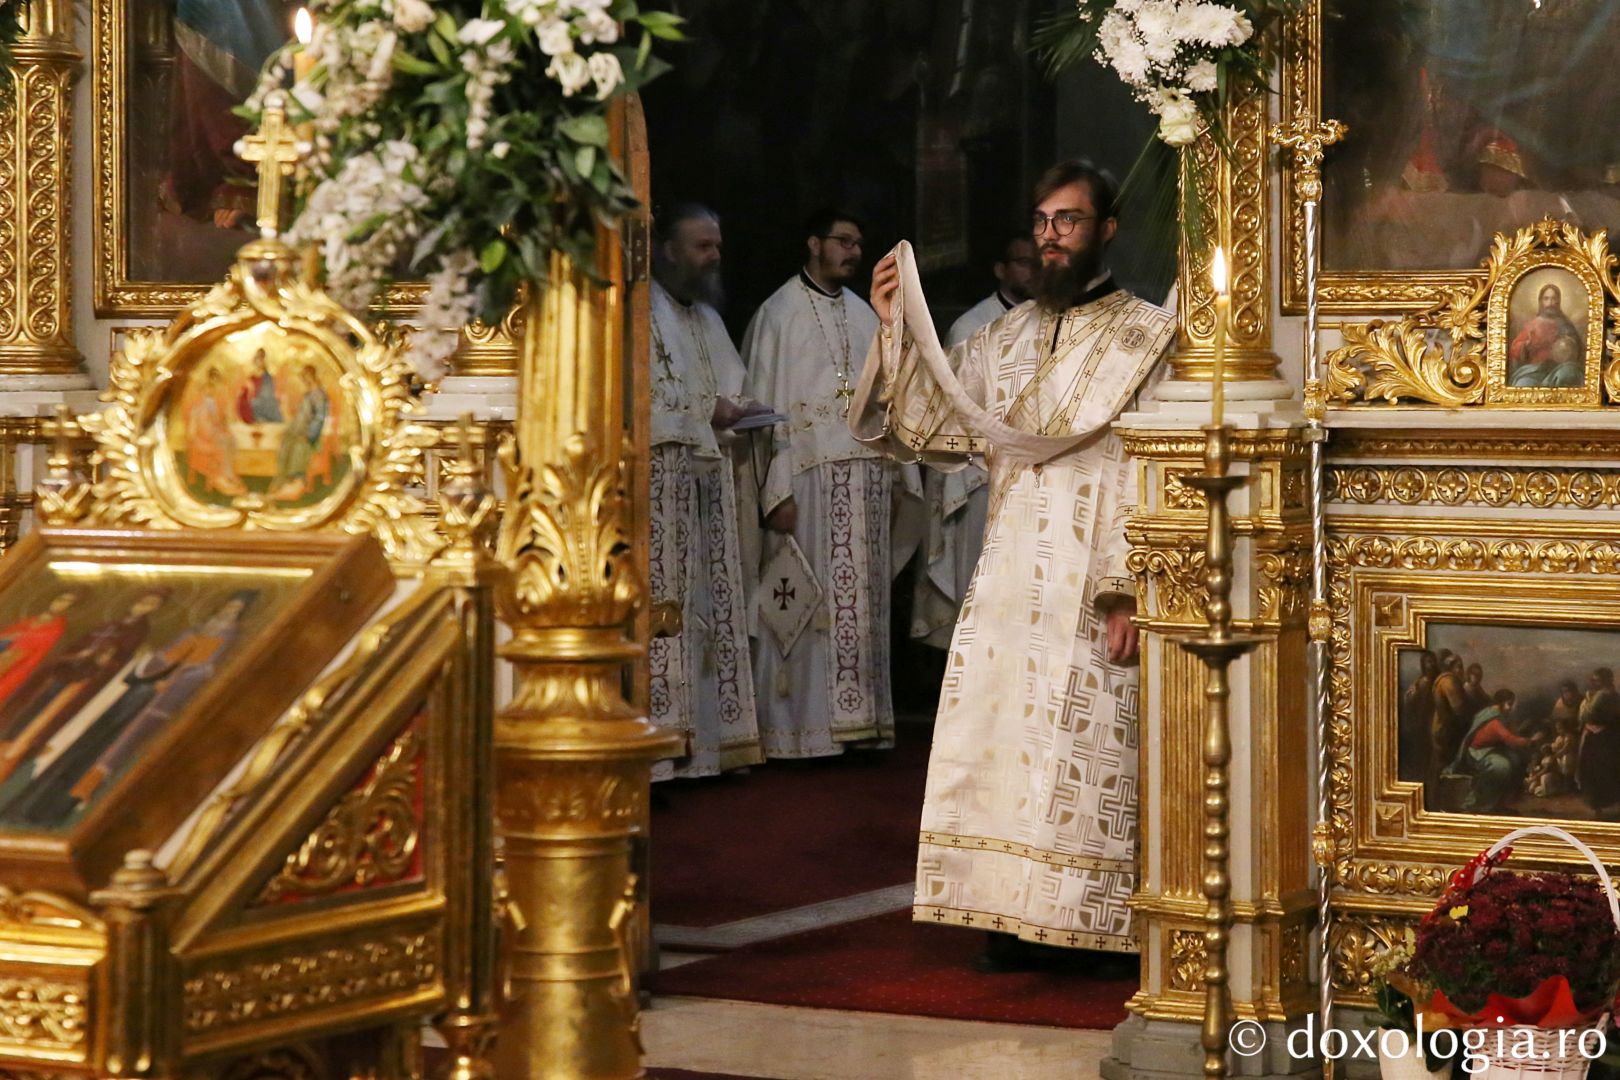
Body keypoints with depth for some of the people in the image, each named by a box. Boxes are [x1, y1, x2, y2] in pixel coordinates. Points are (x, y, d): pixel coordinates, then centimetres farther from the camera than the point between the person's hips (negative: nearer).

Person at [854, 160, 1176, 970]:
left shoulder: (1148, 337, -1)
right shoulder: (1008, 337, 16)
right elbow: (929, 424, 12)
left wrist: (1132, 590, -17)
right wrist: (898, 331, 0)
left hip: (1095, 589, -5)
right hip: (1009, 581, 5)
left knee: (1091, 749, -4)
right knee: (998, 740, 2)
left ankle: (1106, 929, 2)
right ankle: (1015, 918, 9)